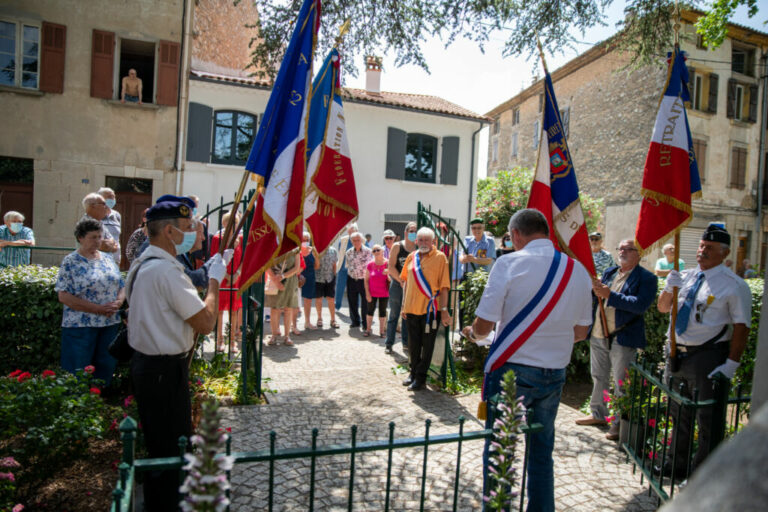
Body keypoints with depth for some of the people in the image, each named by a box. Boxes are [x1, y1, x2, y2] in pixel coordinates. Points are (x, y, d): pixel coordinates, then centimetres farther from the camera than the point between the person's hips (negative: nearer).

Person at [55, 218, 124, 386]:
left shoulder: (107, 259, 11)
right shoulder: (70, 262, -4)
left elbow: (121, 286, 14)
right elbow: (64, 296, -11)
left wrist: (117, 303, -9)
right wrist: (98, 309, -17)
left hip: (110, 324, 5)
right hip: (80, 326, -5)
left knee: (107, 367, 10)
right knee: (78, 372, 3)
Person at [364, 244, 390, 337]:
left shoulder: (388, 264, -8)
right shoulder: (370, 264, -4)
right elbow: (366, 280, -1)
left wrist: (387, 274, -23)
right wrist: (367, 293, -6)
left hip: (384, 293, -1)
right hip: (372, 293, 1)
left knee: (382, 311, 9)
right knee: (370, 310, 10)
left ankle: (382, 330, 19)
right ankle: (368, 329, 22)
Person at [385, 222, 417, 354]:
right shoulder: (397, 246, -2)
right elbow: (391, 267, -7)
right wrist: (402, 281, -12)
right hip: (397, 285, -2)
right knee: (394, 315, 4)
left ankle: (406, 342, 21)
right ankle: (389, 343, 12)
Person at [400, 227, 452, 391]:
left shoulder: (440, 257, -5)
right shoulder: (411, 257, 8)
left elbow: (444, 286, -7)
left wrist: (444, 309, -10)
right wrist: (404, 305, 11)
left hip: (430, 308, -4)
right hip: (411, 308, 4)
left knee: (427, 345, 5)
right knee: (413, 344, 14)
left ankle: (421, 377, 16)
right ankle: (414, 372, 30)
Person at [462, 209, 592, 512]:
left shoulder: (510, 263, -13)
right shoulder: (579, 270, 2)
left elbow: (484, 325, -13)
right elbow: (580, 332, 11)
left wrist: (472, 333, 9)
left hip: (511, 371, -5)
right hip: (554, 373, 5)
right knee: (542, 452, 19)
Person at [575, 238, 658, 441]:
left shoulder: (646, 278, -7)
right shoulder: (609, 272, 13)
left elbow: (641, 304, -21)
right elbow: (595, 296, 13)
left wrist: (610, 295, -26)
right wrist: (594, 287, -10)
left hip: (622, 339, -7)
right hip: (598, 334, 7)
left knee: (621, 384, 1)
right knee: (599, 378, 18)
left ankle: (619, 424, 14)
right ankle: (598, 414, 34)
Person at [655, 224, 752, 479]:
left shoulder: (734, 285, -9)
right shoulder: (685, 277, 8)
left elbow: (741, 326, -12)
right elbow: (663, 308, 13)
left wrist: (731, 364, -17)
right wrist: (669, 288, -7)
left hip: (707, 357, -6)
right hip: (677, 353, 6)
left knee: (707, 418, 6)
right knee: (679, 413, 19)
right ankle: (676, 464, 36)